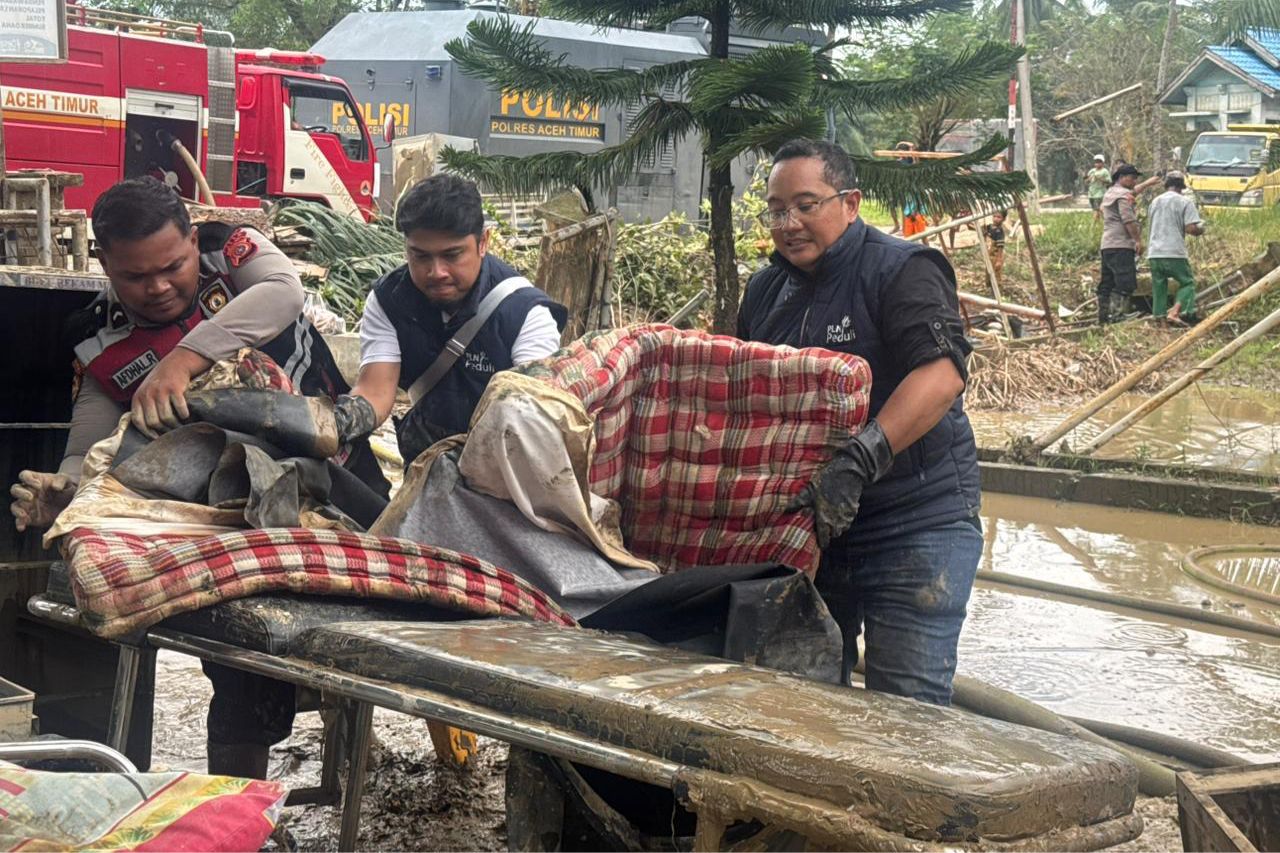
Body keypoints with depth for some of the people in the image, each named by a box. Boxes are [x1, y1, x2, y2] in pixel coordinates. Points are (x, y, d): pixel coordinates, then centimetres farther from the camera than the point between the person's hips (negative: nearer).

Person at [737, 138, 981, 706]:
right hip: (804, 525, 7)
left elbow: (943, 373, -25)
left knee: (906, 707, -8)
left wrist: (859, 462, -36)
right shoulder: (765, 291, 13)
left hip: (914, 526, -7)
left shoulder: (902, 270, -11)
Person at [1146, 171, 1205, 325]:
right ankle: (1175, 311, -12)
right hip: (1174, 253, -5)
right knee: (1187, 282, 7)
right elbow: (1191, 228, -11)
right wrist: (1201, 228, 8)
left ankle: (1159, 317, 9)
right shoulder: (1185, 202, -3)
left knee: (1159, 287, 11)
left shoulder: (1155, 201, 14)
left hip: (1154, 253, 5)